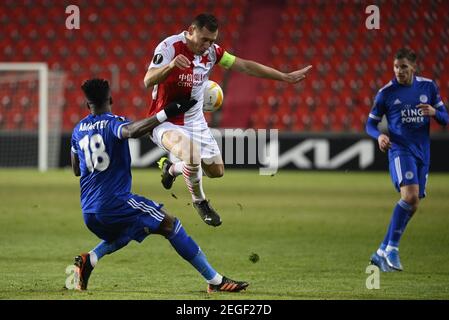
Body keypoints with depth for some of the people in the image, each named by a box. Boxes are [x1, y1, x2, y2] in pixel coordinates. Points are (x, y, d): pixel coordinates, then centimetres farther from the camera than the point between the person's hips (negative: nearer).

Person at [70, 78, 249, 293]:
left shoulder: (78, 130, 13)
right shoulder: (112, 122, -6)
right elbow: (132, 131, -32)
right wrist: (166, 113, -33)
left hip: (88, 211, 7)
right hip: (115, 202, -7)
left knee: (125, 233, 33)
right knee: (170, 225, 0)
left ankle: (89, 260, 5)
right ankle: (215, 281, -4)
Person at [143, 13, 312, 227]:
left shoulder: (211, 51, -3)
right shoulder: (169, 47, -23)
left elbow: (246, 66, 4)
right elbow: (148, 81, -34)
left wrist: (286, 77, 5)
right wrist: (170, 65, -54)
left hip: (195, 123, 7)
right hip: (166, 122, -7)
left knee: (217, 170, 11)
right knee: (193, 155, -34)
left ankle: (171, 168, 37)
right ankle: (199, 202, -5)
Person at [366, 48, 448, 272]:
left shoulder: (428, 87, 6)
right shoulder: (386, 92, -2)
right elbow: (370, 123, 5)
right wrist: (379, 136, -17)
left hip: (422, 152, 5)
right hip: (400, 150, -5)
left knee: (413, 205, 4)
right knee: (410, 195, -25)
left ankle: (382, 253, 15)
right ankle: (392, 248, -17)